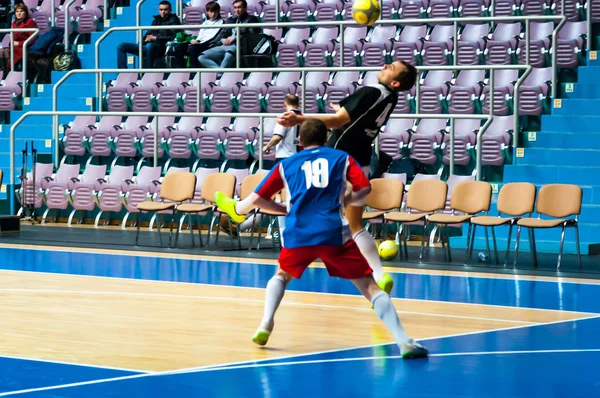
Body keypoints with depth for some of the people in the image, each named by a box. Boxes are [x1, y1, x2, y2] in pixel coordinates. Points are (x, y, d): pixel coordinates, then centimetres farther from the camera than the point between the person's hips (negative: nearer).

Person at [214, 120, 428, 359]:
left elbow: (257, 198, 17)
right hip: (334, 234, -2)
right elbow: (364, 189, 4)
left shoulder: (286, 165, 20)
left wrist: (270, 209, 35)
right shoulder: (342, 158, 17)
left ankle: (266, 324, 9)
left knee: (281, 276, 31)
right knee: (370, 287, 0)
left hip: (297, 235, 2)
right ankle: (403, 341, -16)